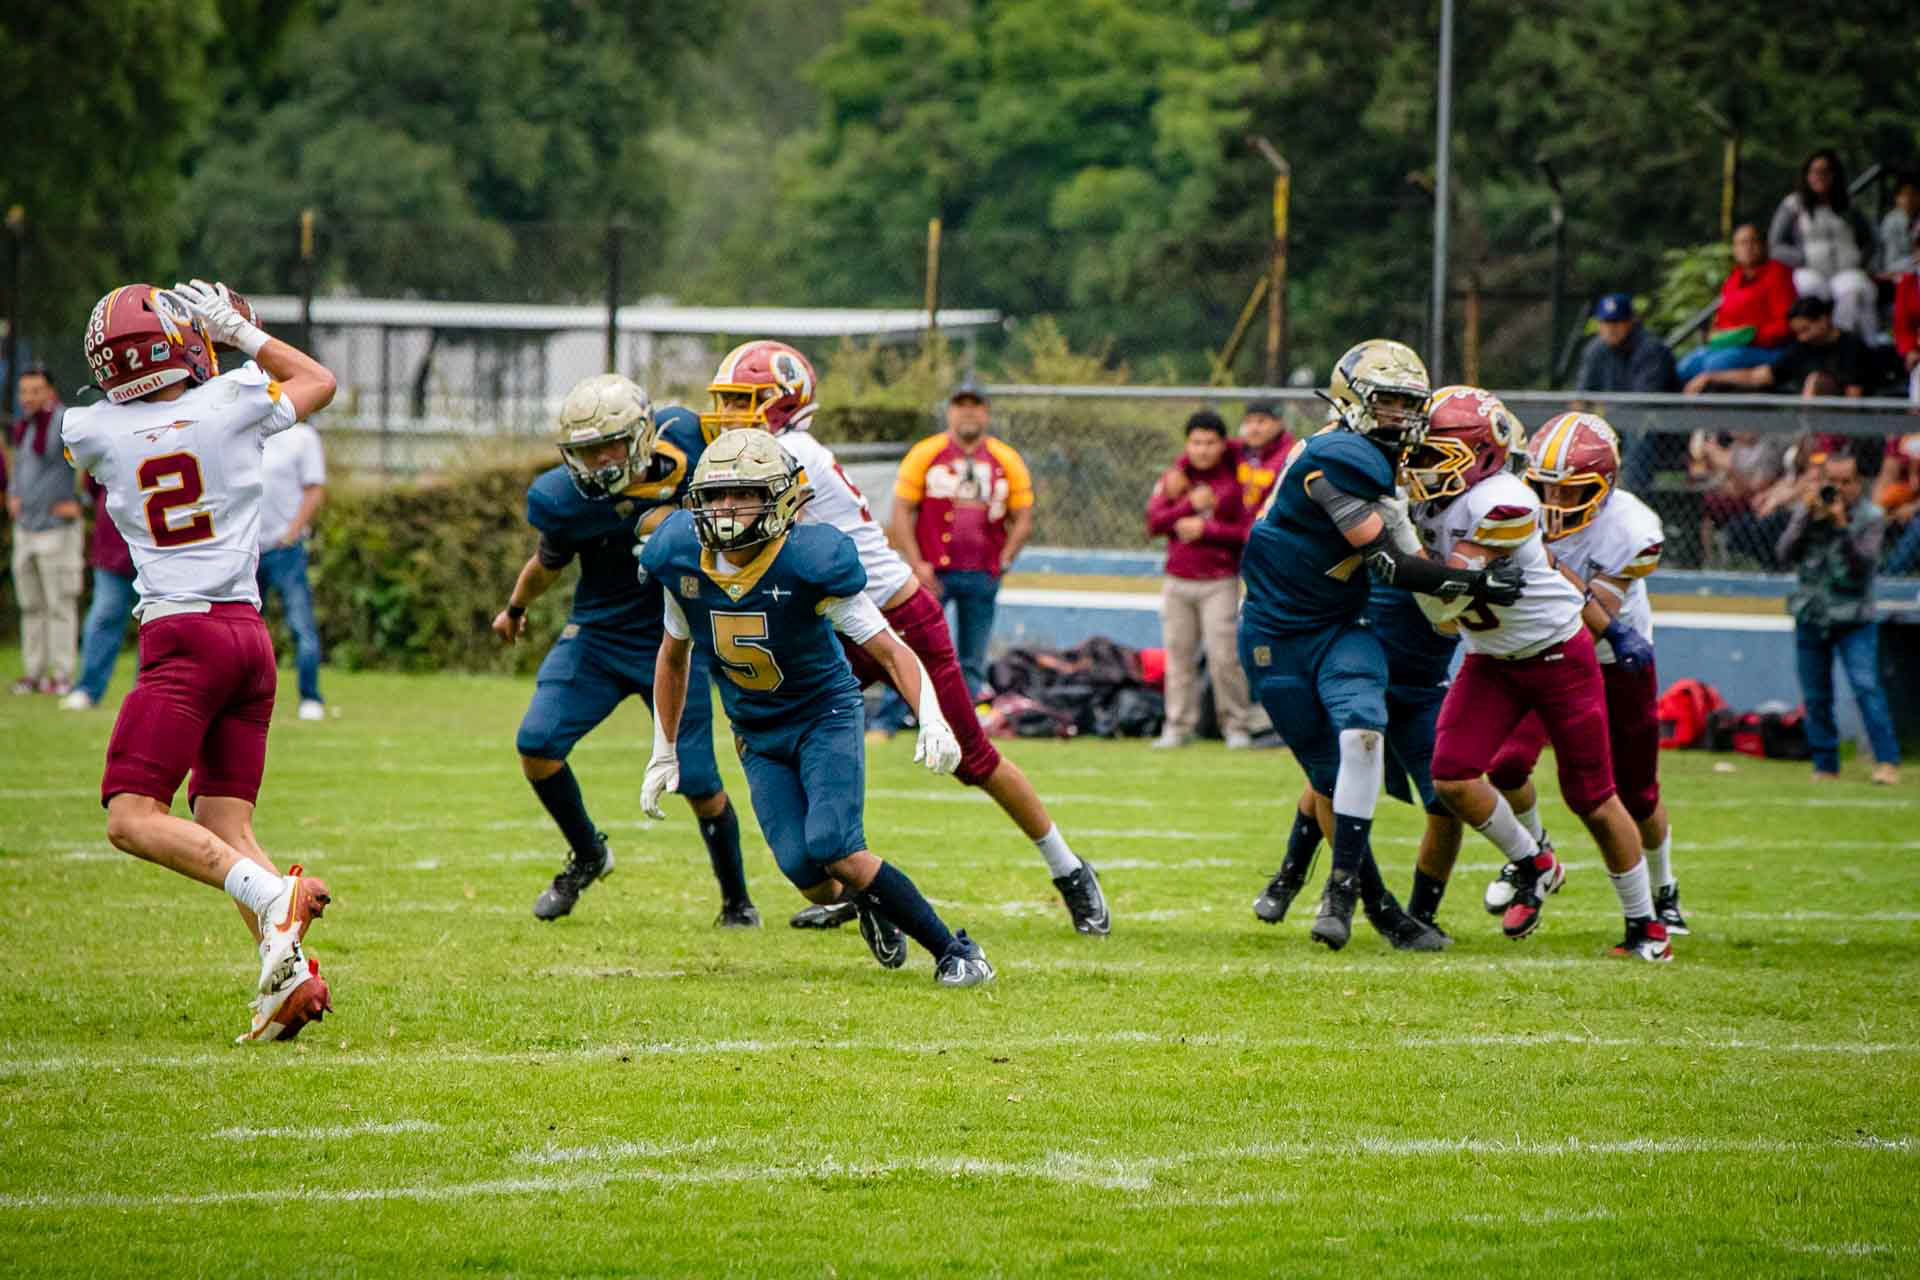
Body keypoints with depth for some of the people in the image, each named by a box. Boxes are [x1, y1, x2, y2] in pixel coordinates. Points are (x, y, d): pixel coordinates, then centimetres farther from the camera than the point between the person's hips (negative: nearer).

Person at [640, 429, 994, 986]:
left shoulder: (808, 563, -24)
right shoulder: (684, 562, -10)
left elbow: (891, 650, -20)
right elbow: (674, 655, 9)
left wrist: (932, 720, -35)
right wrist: (664, 752, 13)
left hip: (826, 715, -4)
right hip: (758, 734, 4)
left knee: (834, 848, -24)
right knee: (805, 873, -13)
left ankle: (954, 950, -13)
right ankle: (865, 899, 23)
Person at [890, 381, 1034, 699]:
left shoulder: (1007, 461, 7)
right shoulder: (925, 455, 0)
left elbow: (1023, 520, 11)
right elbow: (902, 512, 0)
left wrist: (1003, 561, -1)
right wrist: (916, 565, -8)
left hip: (982, 576, 3)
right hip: (933, 572, -3)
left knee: (973, 664, 7)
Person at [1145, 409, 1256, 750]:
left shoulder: (1236, 482, -2)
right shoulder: (1173, 479, 8)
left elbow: (1249, 532, -8)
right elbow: (1154, 523, -4)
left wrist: (1206, 530, -14)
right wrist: (1191, 504, -15)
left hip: (1219, 583, -3)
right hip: (1177, 583, 3)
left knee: (1224, 657, -8)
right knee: (1179, 654, 4)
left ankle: (1235, 727, 1)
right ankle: (1178, 727, 9)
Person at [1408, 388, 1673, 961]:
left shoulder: (1502, 504, -27)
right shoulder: (1427, 498, -3)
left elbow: (1447, 601, -29)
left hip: (1558, 656, -7)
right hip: (1490, 660, 7)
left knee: (1592, 799, 0)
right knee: (1452, 778, -13)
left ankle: (1645, 924, 17)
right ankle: (1532, 866, 13)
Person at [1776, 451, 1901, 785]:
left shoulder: (1871, 516, -3)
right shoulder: (1807, 510, 5)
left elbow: (1862, 564, -16)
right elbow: (1786, 554, -7)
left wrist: (1841, 525, -24)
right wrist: (1807, 514, -15)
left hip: (1853, 620, -4)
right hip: (1811, 618, 4)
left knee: (1866, 687, -18)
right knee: (1815, 698, 6)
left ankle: (1887, 761, -18)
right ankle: (1825, 766, 16)